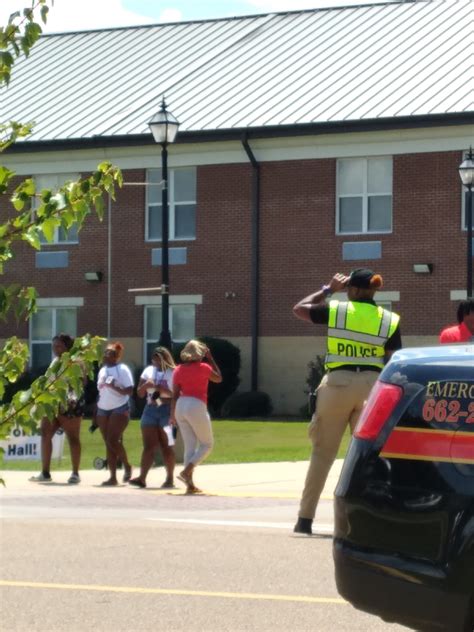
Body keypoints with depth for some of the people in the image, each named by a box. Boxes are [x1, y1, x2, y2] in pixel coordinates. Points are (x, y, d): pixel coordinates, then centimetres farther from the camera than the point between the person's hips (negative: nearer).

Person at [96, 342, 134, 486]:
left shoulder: (122, 369, -6)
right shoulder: (102, 370, 14)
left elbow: (129, 391, -11)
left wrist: (114, 387, -24)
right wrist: (95, 414, 14)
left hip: (119, 409, -7)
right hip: (103, 410, 7)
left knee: (113, 440, -18)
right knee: (108, 443, 2)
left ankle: (127, 466, 4)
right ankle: (112, 477, 1)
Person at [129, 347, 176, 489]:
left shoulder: (173, 373, -3)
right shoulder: (149, 371, 12)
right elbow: (140, 393, 13)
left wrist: (162, 390, -18)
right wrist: (146, 385, -8)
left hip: (167, 410, -4)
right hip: (150, 409, 4)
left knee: (166, 447, 0)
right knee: (149, 446, -3)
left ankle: (170, 479, 9)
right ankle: (142, 477, -10)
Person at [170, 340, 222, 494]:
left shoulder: (178, 370, 8)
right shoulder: (203, 367, -4)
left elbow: (175, 394, 7)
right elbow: (219, 378, 12)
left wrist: (173, 414, 12)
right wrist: (211, 359, 14)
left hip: (181, 406, 6)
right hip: (197, 406, -6)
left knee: (190, 446, 10)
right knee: (207, 444, 7)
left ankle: (190, 484, 4)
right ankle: (187, 471, -14)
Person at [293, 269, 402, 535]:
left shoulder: (336, 310, 0)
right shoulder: (390, 320, 3)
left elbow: (299, 308, 15)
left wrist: (328, 289, 22)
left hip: (338, 383, -1)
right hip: (373, 386, 1)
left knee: (323, 452, 7)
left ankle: (305, 518, 8)